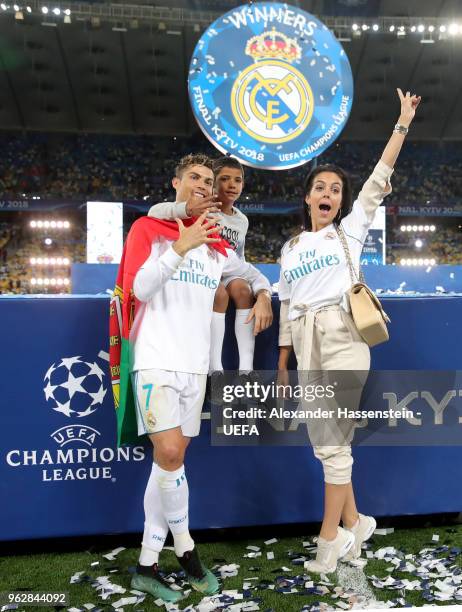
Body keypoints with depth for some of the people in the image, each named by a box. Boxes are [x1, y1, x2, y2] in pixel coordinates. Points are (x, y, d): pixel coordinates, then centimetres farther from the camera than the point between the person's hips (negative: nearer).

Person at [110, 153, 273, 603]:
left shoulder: (217, 245, 15)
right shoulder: (147, 229, 1)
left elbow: (251, 273, 30)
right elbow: (139, 288, -11)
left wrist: (263, 296, 8)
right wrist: (180, 249, -21)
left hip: (196, 365, 5)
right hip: (155, 360, -5)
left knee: (171, 458, 7)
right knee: (169, 452, -17)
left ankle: (147, 565, 18)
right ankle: (185, 548, 8)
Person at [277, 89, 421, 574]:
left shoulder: (350, 230, 8)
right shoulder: (291, 247, 16)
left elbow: (378, 181, 2)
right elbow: (287, 309, 15)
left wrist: (403, 124, 2)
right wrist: (282, 364, 13)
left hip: (343, 340, -4)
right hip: (306, 346, 4)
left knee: (332, 443, -5)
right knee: (323, 442, 7)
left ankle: (330, 538, 8)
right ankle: (354, 522, 24)